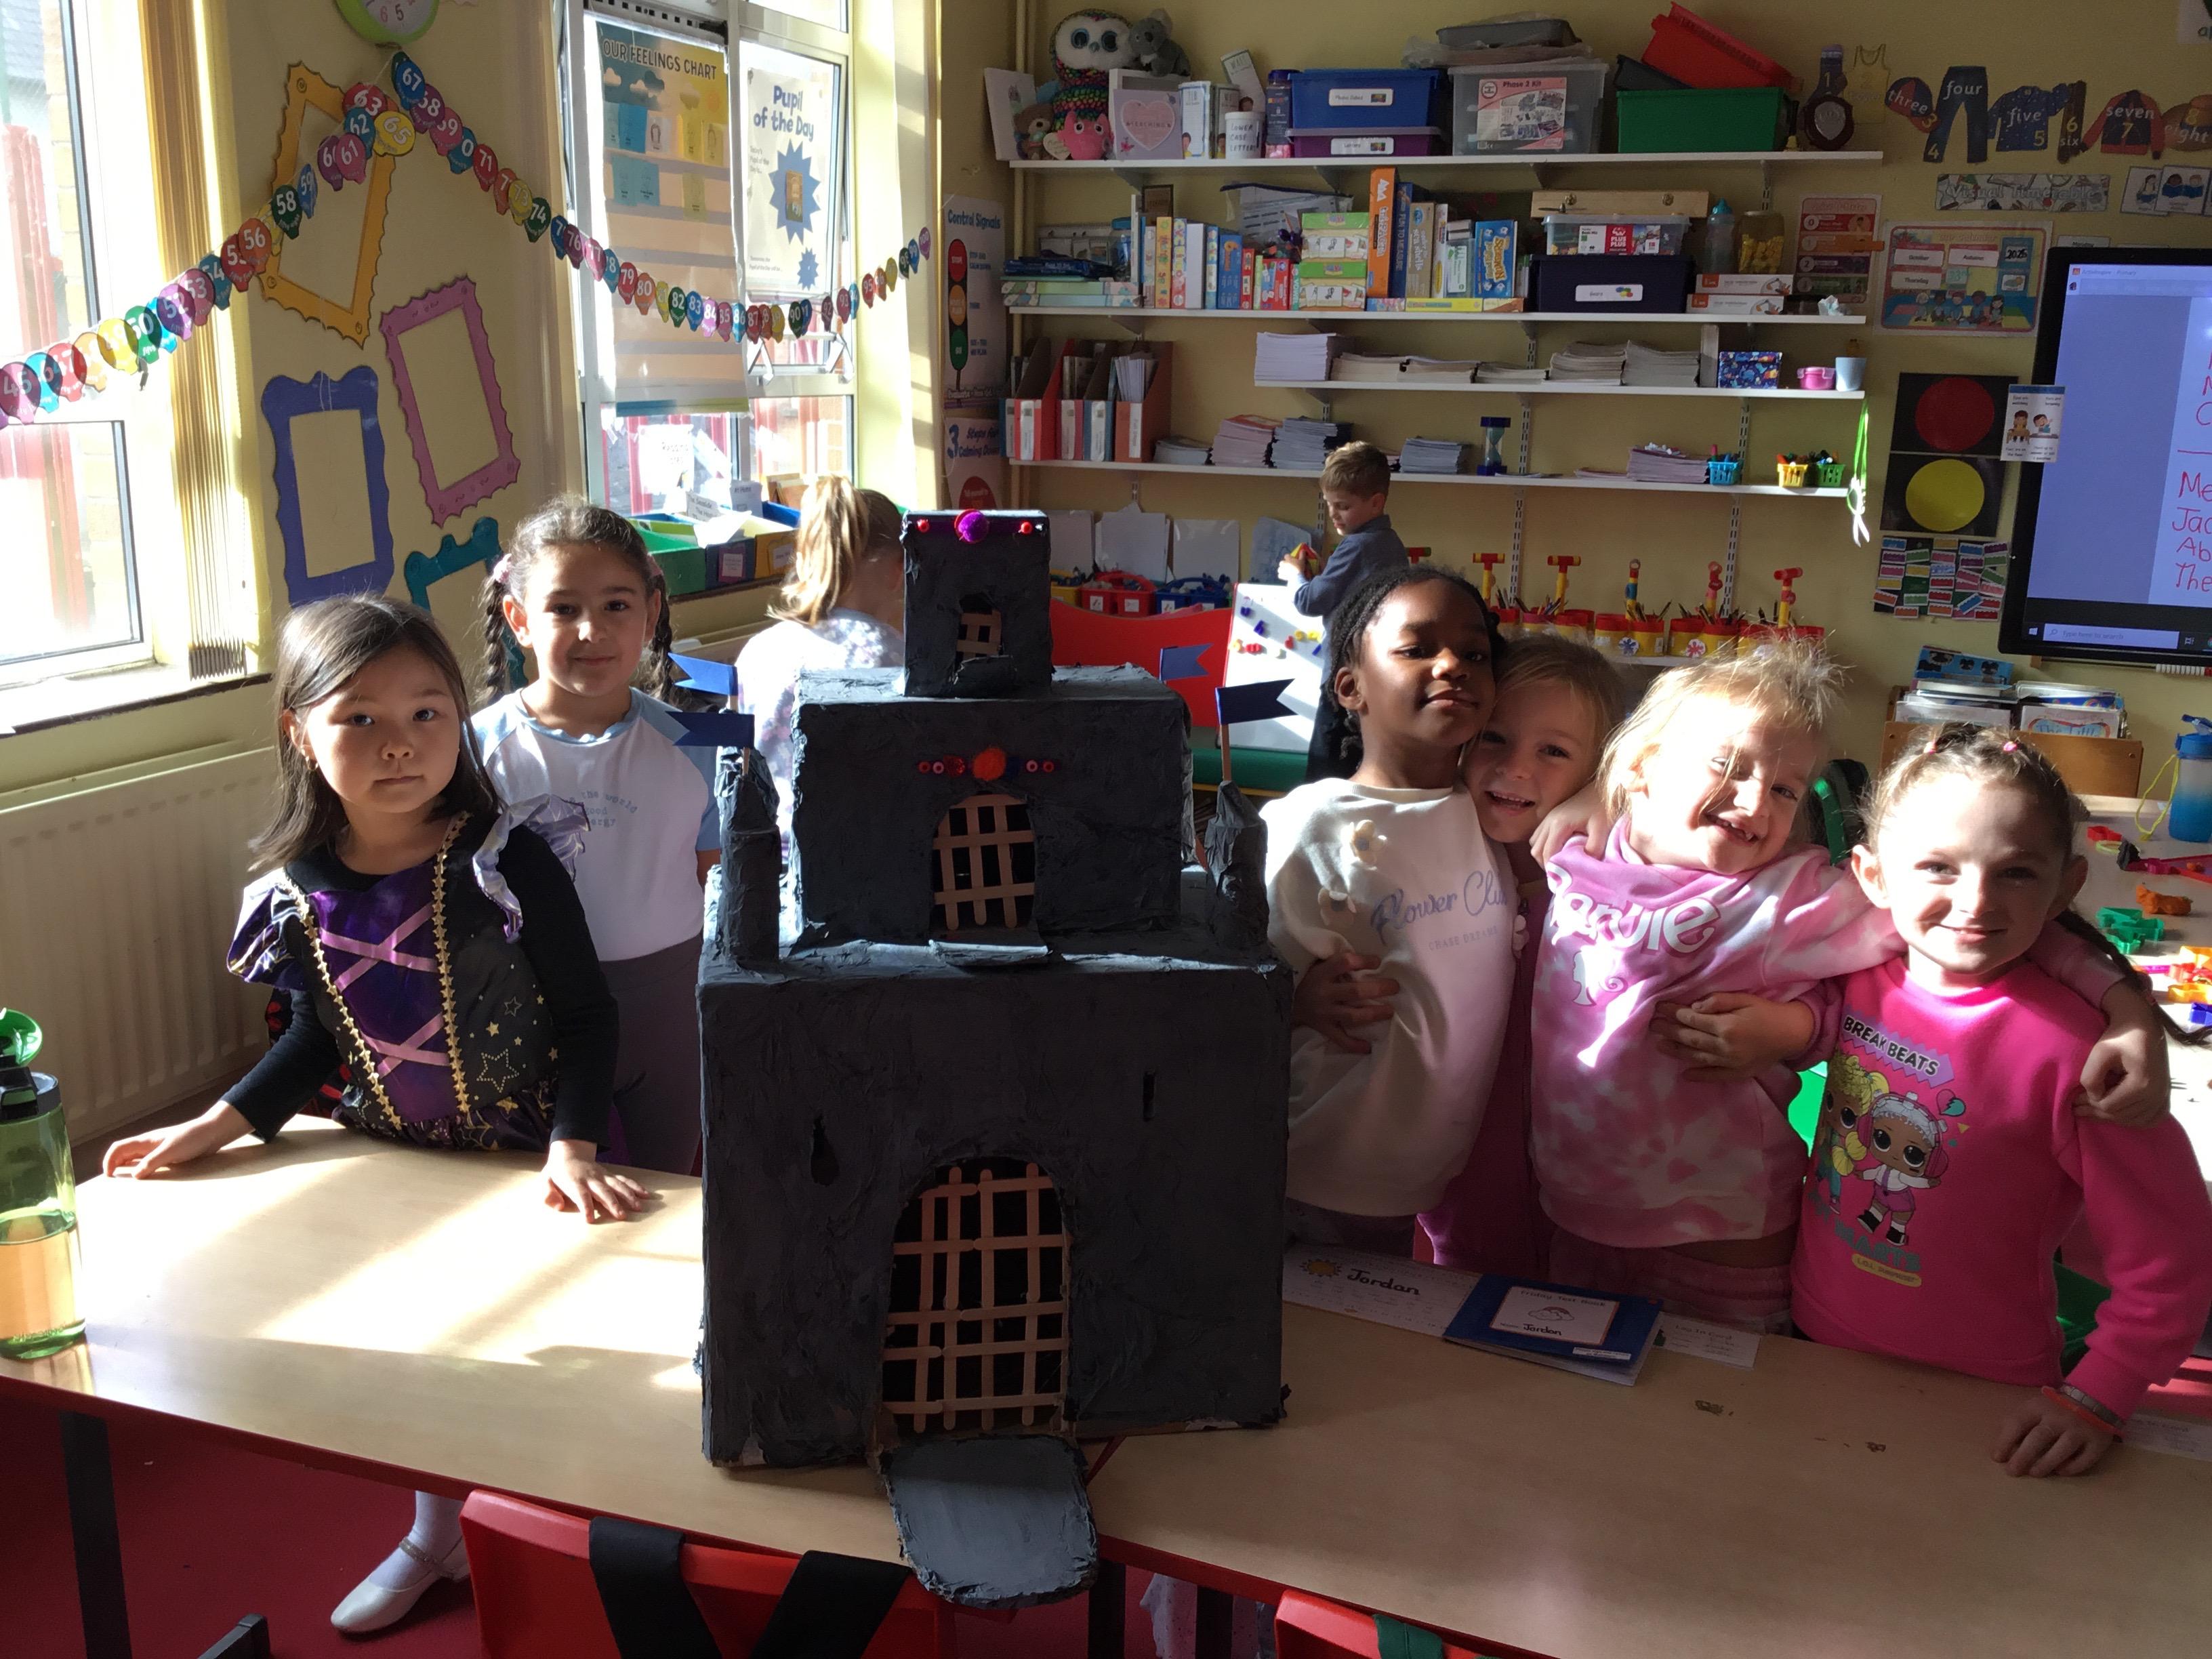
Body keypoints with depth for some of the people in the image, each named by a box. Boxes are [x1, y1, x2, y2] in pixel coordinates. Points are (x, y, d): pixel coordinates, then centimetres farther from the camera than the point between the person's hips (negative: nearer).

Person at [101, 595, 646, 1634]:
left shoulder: (507, 859, -20)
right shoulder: (300, 893, -8)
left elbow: (584, 1014, -16)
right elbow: (318, 1040, 7)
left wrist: (572, 1148, -25)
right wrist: (213, 1128, -1)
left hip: (525, 1165, -4)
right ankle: (437, 1535, 46)